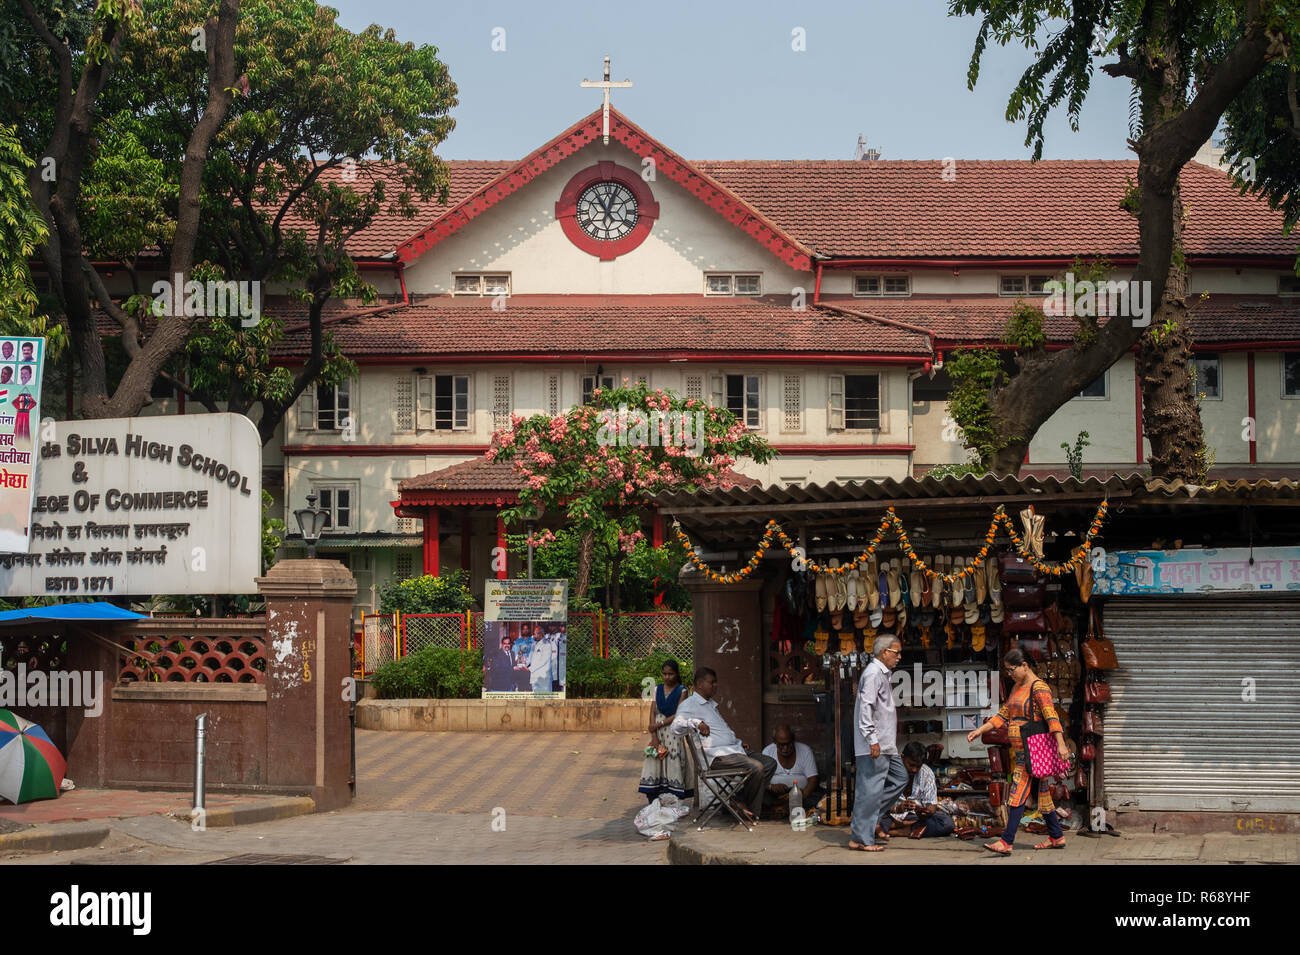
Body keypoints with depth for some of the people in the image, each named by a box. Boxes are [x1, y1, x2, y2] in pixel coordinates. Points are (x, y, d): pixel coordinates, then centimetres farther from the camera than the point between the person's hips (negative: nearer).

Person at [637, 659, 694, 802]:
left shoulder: (682, 691, -2)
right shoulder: (658, 690, 9)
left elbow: (678, 715, -9)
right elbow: (653, 712, 2)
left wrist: (659, 724, -12)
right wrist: (654, 736, -8)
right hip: (658, 731, 3)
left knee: (673, 762, -7)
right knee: (654, 762, -3)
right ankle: (652, 803, -3)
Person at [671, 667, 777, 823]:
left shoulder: (712, 704, 25)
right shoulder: (689, 704, -5)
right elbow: (676, 728, -21)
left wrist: (738, 741, 21)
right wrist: (696, 722, -36)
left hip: (735, 750, 10)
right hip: (718, 755, -10)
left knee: (770, 763, 0)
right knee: (756, 768, -27)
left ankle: (750, 809, -3)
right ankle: (744, 804, -6)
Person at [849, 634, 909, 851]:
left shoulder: (882, 674, 19)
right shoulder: (873, 674, -14)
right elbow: (866, 707, -21)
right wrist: (872, 740, -24)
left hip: (885, 745, 11)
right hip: (874, 745, -11)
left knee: (899, 778, 15)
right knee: (870, 788, -7)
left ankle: (874, 821, 17)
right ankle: (860, 837, -3)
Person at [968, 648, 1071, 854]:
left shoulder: (1038, 687, -13)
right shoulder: (1017, 688, 16)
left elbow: (1051, 715, -22)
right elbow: (1003, 715, 20)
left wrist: (1060, 744, -30)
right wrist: (980, 730, 11)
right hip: (1022, 751, 9)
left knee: (1018, 794, -13)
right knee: (1040, 793, 14)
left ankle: (1006, 842, -17)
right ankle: (1057, 837, 22)